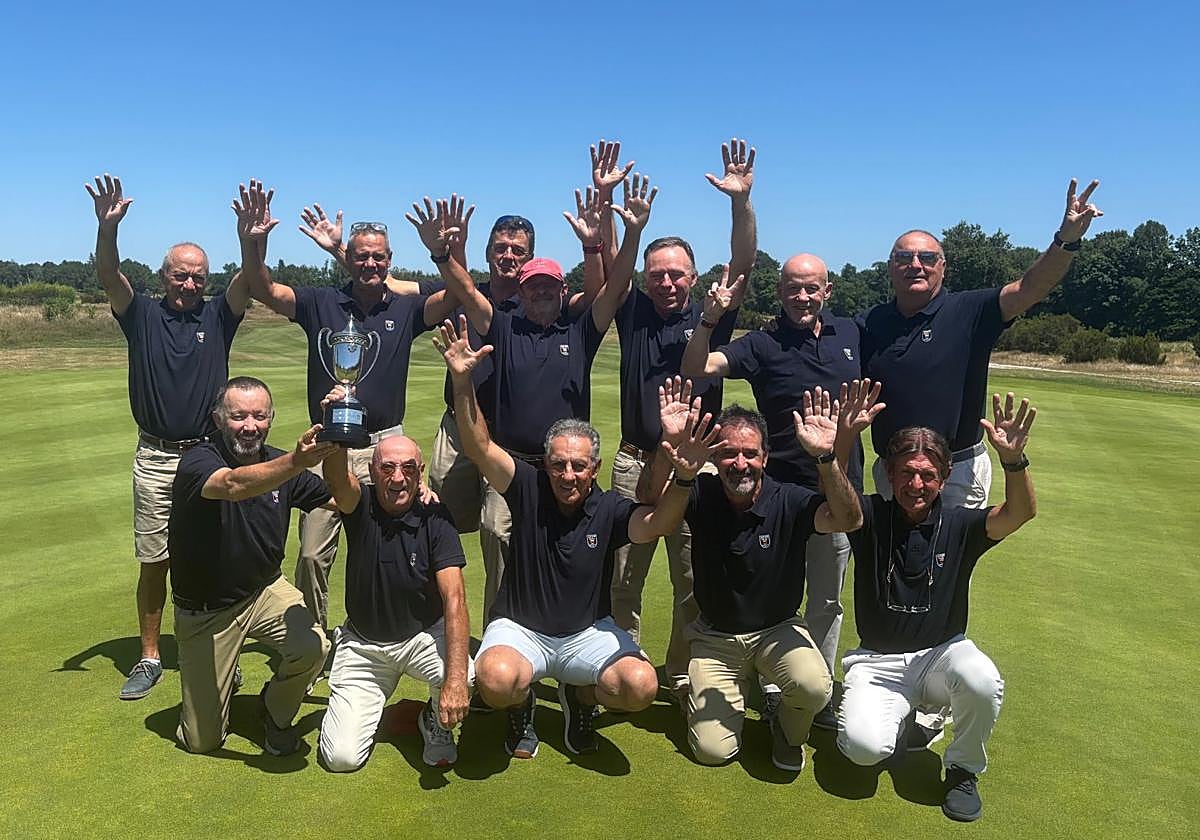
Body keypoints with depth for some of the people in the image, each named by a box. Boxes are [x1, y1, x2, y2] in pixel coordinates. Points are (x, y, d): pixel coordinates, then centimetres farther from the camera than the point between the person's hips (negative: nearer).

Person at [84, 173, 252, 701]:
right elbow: (108, 276, -12)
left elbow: (249, 281, -13)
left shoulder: (219, 315, 4)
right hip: (155, 458, 1)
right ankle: (149, 658, 21)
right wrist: (107, 228, -31)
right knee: (154, 562, 7)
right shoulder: (142, 315, 4)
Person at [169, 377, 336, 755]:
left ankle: (277, 715, 4)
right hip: (204, 611, -3)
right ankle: (216, 676, 35)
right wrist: (296, 463, -63)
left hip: (265, 590, 3)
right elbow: (234, 485, -46)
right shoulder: (198, 461, -21)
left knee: (312, 648, -29)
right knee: (202, 741, 2)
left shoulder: (279, 463, -5)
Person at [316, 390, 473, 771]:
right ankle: (370, 698, 25)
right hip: (362, 644, 1)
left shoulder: (435, 519, -16)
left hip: (423, 634, -1)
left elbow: (454, 600, -26)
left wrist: (456, 677, -38)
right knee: (341, 757, -8)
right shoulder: (360, 506, -12)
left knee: (463, 678, -33)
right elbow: (337, 479, -37)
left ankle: (437, 722, 5)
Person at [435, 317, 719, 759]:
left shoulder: (609, 509, -8)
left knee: (641, 686, -23)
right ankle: (521, 706, 7)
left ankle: (579, 697, 13)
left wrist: (684, 478, -47)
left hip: (588, 632, 2)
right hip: (520, 628, -1)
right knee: (496, 679, -34)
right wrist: (462, 379, -35)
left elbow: (657, 523, -27)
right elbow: (478, 446, -21)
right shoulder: (528, 488, -9)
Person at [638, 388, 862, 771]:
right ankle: (739, 683, 25)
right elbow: (651, 501, -29)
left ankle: (788, 731, 6)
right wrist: (669, 445, -46)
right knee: (712, 750, -8)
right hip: (715, 636, 1)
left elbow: (847, 519, -32)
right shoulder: (702, 495, -12)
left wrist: (826, 457, -48)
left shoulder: (789, 501, -16)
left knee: (814, 685, -32)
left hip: (777, 629, 0)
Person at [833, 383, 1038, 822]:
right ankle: (905, 713, 14)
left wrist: (1012, 458, -42)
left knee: (983, 683, -34)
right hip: (877, 661, 0)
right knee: (863, 746, -25)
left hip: (941, 654, 1)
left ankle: (964, 769, -1)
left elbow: (1021, 511, -21)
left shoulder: (958, 524, -5)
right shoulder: (870, 517, -6)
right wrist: (842, 439, -44)